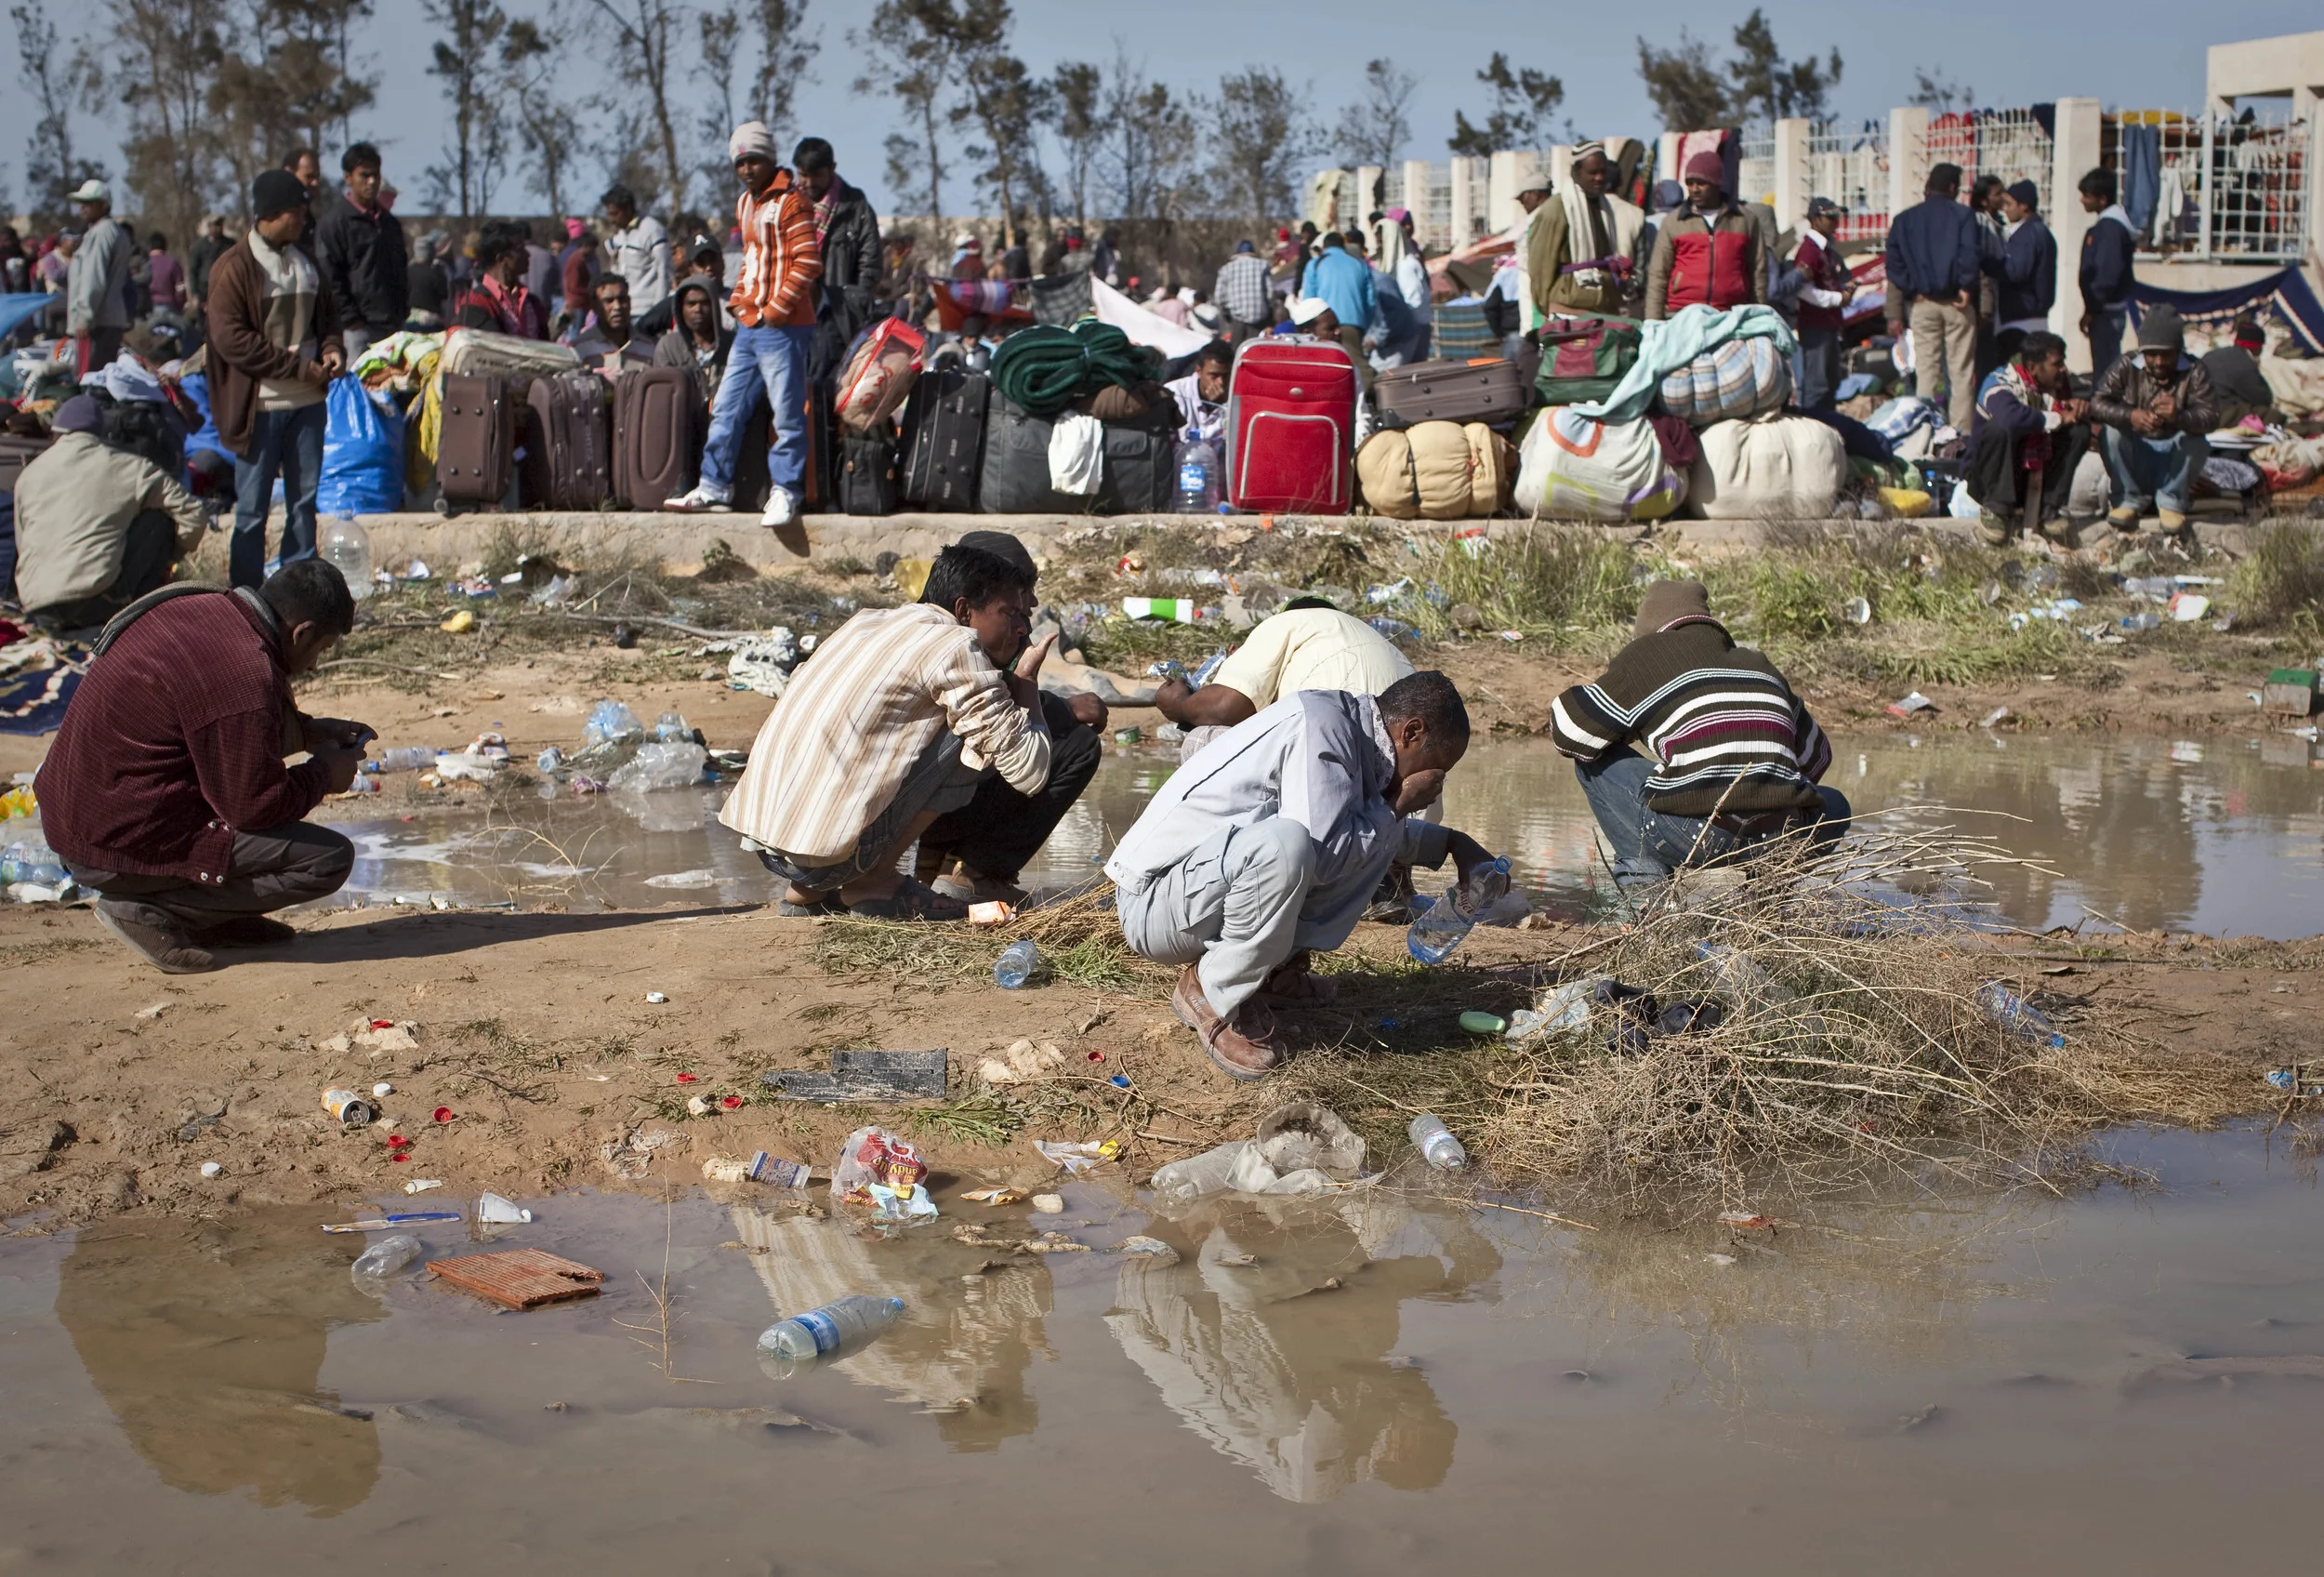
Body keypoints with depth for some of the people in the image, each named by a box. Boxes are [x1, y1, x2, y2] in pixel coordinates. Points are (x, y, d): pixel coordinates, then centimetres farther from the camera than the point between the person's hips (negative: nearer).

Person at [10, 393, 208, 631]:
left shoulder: (29, 474, 19)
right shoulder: (129, 467, 8)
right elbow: (194, 515, 7)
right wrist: (167, 557, 26)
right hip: (94, 600, -5)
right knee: (160, 519, 12)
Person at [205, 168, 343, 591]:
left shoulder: (304, 259, 11)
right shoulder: (234, 268, -10)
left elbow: (326, 313, 23)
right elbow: (230, 338, -16)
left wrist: (332, 347, 1)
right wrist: (296, 366, -16)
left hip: (307, 399, 6)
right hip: (260, 405, -6)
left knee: (305, 496, 10)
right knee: (253, 505, 0)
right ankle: (246, 592, 6)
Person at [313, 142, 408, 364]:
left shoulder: (389, 222, 18)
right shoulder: (334, 222, -5)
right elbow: (330, 279, -10)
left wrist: (403, 311, 14)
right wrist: (351, 319, -13)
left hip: (393, 326, 7)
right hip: (359, 327, -7)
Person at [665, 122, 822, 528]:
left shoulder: (790, 201, -10)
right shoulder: (744, 204, 17)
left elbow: (808, 262, -15)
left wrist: (775, 310, -15)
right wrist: (740, 300, 13)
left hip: (782, 327, -9)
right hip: (749, 326, 9)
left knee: (787, 413, -5)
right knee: (727, 407, 12)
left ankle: (785, 492, 2)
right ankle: (714, 487, 19)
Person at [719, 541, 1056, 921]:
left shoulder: (867, 621, 20)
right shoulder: (956, 645, -4)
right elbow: (1029, 772, -6)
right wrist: (1026, 676, 11)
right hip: (828, 850, -8)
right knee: (973, 735, -1)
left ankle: (809, 891, 17)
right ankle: (873, 881, 4)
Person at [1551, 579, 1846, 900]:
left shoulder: (1647, 655, 11)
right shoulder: (1759, 665, 26)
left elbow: (1567, 732, 13)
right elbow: (1816, 756, 35)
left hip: (1695, 833, -4)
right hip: (1780, 838, 4)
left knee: (1594, 759, 19)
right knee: (1835, 807, 38)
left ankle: (1643, 869, 6)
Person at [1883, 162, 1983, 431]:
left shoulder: (1904, 220, 8)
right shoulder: (1962, 215, -2)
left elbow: (1895, 263, 0)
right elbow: (1971, 254, -13)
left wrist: (1911, 291, -1)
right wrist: (1966, 287, -6)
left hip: (1921, 304, 2)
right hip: (1956, 304, -2)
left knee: (1926, 370, 6)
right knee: (1961, 371, 1)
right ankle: (1962, 432, -2)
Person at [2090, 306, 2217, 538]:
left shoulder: (2193, 372, -10)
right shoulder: (2126, 367, -9)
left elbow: (2211, 416, -24)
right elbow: (2097, 402, -21)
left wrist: (2179, 417, -47)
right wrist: (2130, 416, -41)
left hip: (2173, 454, 0)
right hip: (2134, 453, 0)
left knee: (2197, 440, -31)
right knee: (2111, 431, -28)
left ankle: (2171, 501, -8)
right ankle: (2128, 499, -12)